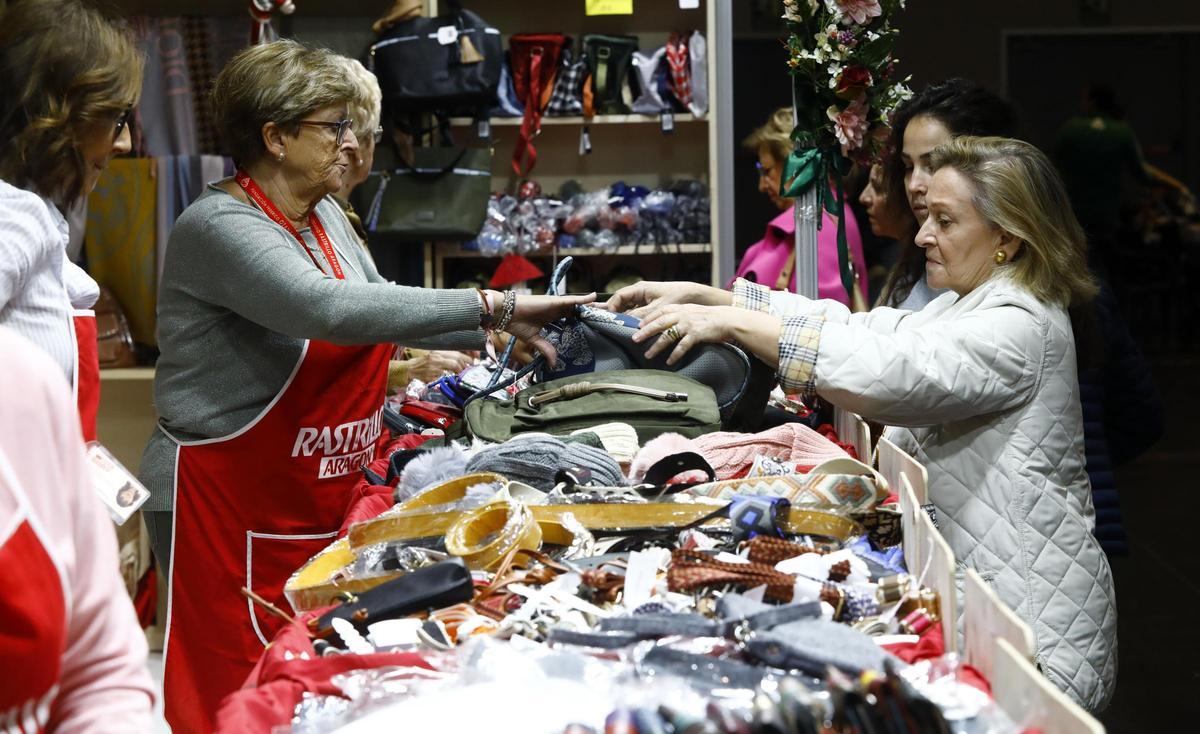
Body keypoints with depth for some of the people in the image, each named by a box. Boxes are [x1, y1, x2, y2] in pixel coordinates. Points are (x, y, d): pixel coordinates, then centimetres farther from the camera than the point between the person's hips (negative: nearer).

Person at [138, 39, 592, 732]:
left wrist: (497, 332, 11)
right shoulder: (219, 226, -19)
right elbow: (330, 308, -34)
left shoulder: (323, 214, 8)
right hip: (232, 508, -8)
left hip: (316, 501, 8)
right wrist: (492, 305, -32)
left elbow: (379, 303, 22)